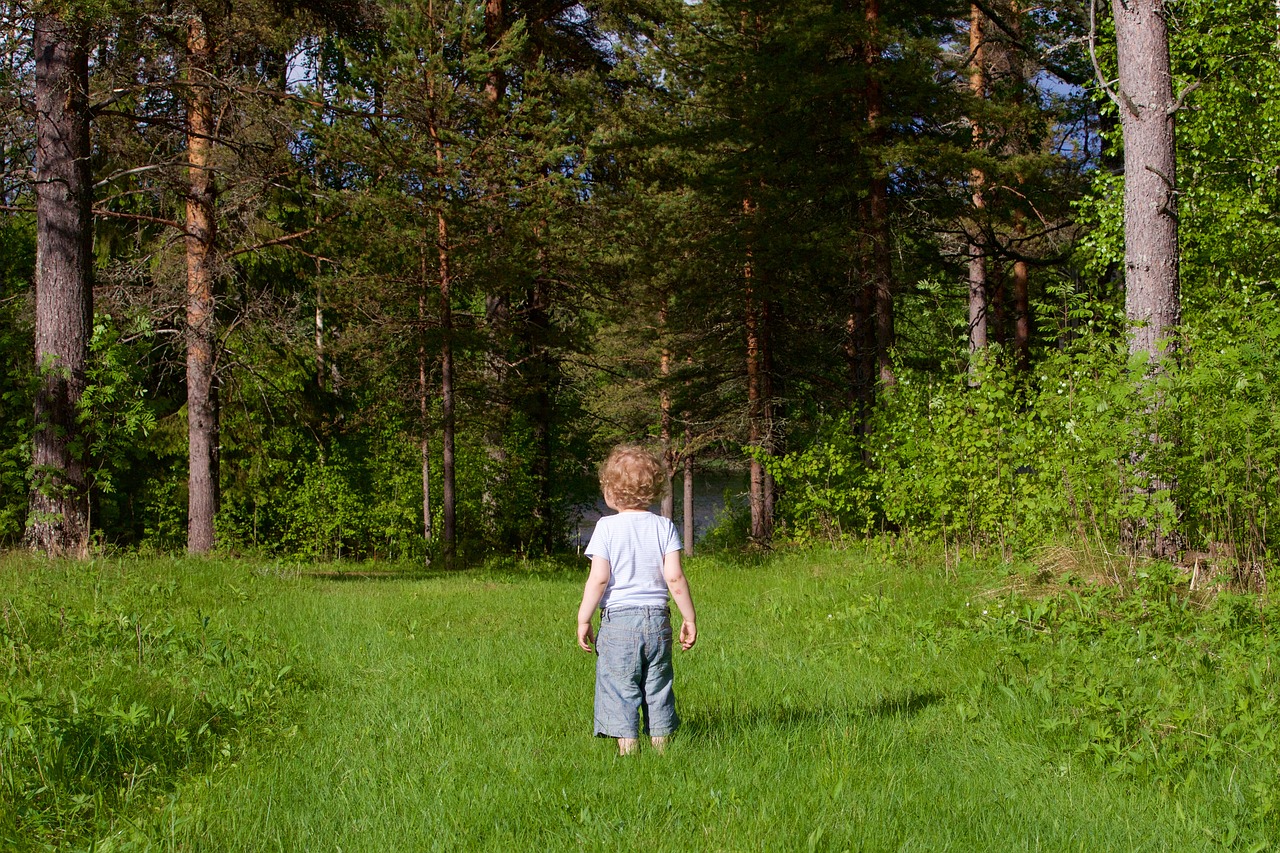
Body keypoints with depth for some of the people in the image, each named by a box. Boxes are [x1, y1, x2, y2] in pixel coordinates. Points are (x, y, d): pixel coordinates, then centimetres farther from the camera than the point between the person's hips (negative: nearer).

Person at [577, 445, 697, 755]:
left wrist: (583, 620, -3)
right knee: (658, 689, 12)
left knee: (620, 690, 2)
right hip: (657, 618, 3)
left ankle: (628, 750, 0)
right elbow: (674, 577, -4)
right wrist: (689, 618, 4)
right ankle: (661, 749, 14)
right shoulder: (664, 527, 2)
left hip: (618, 620, -3)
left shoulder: (607, 527, -6)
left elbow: (598, 578, -11)